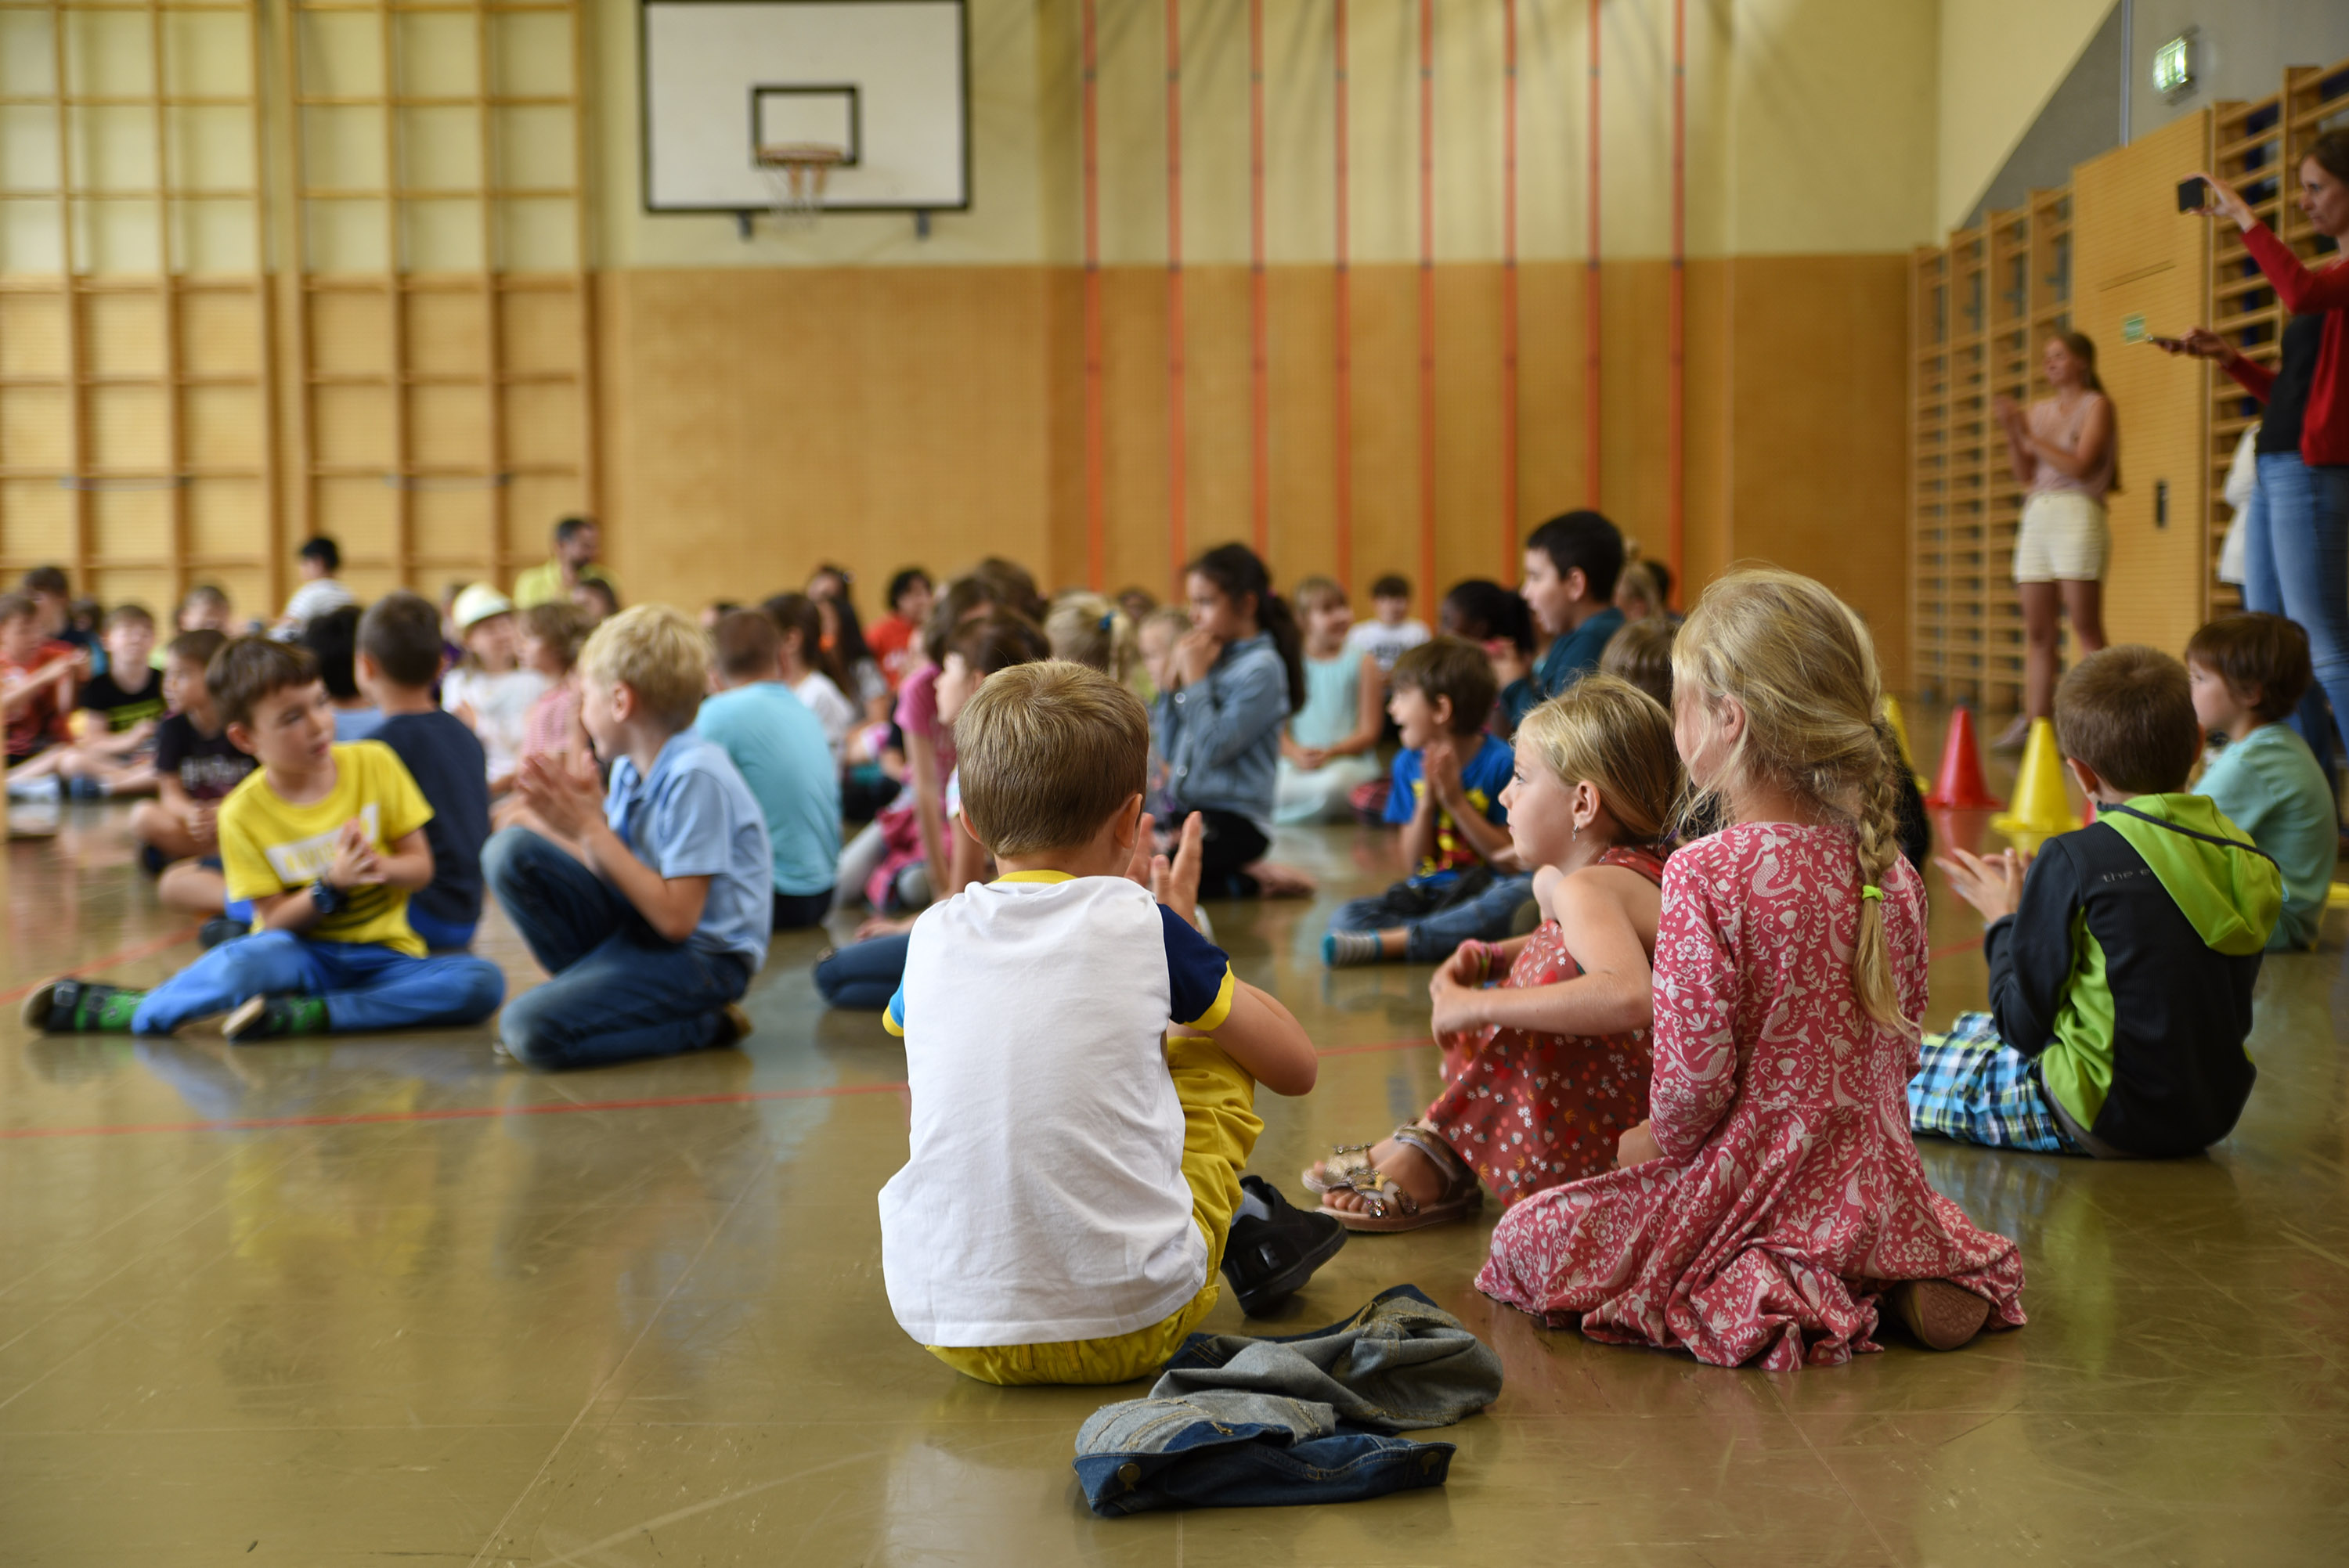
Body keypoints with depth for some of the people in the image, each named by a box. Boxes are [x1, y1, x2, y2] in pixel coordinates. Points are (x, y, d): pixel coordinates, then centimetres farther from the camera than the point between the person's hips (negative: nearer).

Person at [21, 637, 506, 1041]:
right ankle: (131, 1009, -10)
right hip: (304, 954, -2)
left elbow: (421, 865, 2)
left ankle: (301, 1015, -28)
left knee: (483, 983, -30)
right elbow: (275, 920, -7)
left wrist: (381, 868, -20)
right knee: (243, 963, -39)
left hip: (384, 953, 2)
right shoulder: (244, 813, -7)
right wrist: (330, 887, -24)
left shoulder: (374, 763, -3)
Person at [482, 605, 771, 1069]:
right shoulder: (628, 769, 4)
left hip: (700, 957, -8)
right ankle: (592, 984, 5)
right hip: (636, 925, 8)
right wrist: (585, 821, -11)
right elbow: (614, 879, 6)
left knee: (529, 1031, -24)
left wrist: (591, 829, -20)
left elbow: (677, 918, -25)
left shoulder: (696, 778, -22)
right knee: (508, 850, -4)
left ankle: (703, 1027, -6)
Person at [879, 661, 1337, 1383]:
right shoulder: (1142, 925, -4)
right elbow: (1295, 1064, 10)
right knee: (1216, 1048, 15)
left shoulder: (934, 935, 4)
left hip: (944, 1326, 2)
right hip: (1129, 1327, -2)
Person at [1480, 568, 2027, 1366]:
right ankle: (1897, 1284, 6)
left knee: (1520, 1241, 10)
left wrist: (1656, 1140, 0)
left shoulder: (1704, 874, -20)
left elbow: (1695, 1074, -20)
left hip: (1747, 1184, -6)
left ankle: (1752, 1297, -7)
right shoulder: (1892, 874, 0)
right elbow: (1899, 1052, 9)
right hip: (1877, 1190, 6)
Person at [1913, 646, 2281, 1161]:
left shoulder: (2072, 861, -20)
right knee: (1977, 1030, 27)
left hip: (2112, 1123, -7)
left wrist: (2004, 922, 4)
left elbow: (2023, 1027, -14)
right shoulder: (2244, 856, -1)